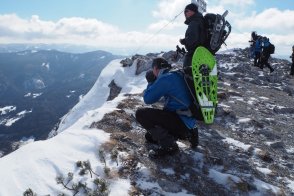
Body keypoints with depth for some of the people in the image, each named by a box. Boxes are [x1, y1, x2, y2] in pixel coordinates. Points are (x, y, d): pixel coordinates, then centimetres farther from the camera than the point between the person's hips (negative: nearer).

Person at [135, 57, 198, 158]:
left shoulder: (165, 78, -15)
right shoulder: (177, 75, 13)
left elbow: (148, 99, -11)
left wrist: (151, 82, 6)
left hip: (181, 122, -9)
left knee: (141, 113, -13)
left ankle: (168, 145, -10)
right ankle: (187, 133, 14)